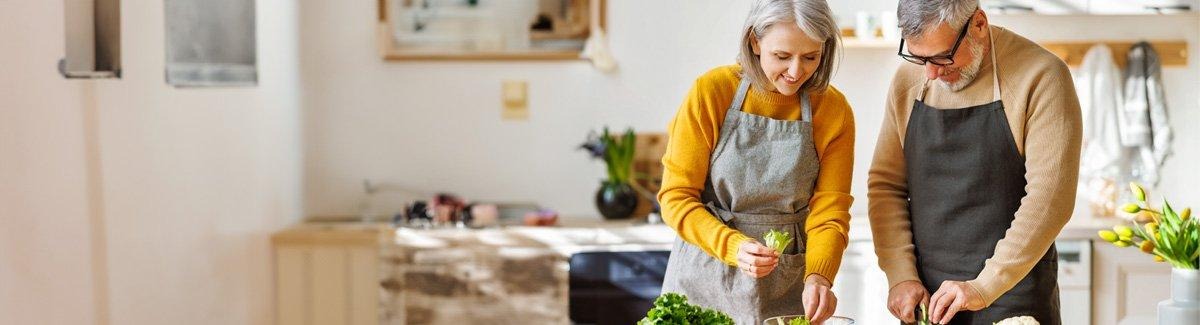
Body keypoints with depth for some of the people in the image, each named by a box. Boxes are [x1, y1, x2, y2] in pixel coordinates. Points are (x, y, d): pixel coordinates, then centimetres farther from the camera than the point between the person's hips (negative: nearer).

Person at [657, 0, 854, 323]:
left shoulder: (834, 110, -8)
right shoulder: (712, 91, -13)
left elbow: (829, 212, -8)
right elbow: (676, 197, -12)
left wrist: (818, 275, -27)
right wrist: (733, 247, -27)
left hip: (787, 285, 1)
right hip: (706, 278, -1)